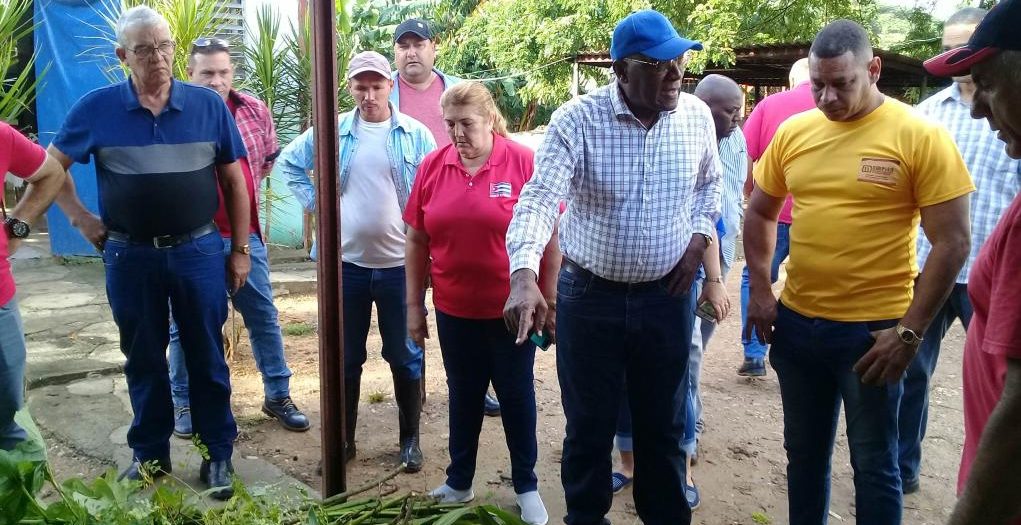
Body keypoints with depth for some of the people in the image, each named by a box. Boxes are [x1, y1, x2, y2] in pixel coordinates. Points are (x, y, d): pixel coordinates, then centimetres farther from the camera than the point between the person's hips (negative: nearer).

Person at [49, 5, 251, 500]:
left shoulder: (208, 105, -2)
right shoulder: (97, 107, -3)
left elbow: (234, 181, 3)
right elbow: (52, 166, 10)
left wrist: (240, 249, 3)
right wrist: (81, 219, 0)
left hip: (199, 252, 0)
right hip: (130, 256, 1)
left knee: (207, 357, 9)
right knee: (143, 360, 14)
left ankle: (218, 454, 23)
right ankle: (149, 454, 31)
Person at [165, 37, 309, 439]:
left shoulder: (254, 111, 1)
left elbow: (270, 157, 17)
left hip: (246, 235, 4)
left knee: (264, 317, 11)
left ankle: (277, 395, 26)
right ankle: (184, 404, 26)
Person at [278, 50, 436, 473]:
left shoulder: (415, 135, -3)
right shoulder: (332, 131, 2)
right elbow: (288, 162, 14)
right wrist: (315, 202, 4)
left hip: (400, 263, -1)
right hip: (347, 263, 2)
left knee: (404, 356, 9)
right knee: (346, 357, 13)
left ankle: (410, 439, 25)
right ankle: (343, 438, 28)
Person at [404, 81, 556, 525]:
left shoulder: (524, 163, -10)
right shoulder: (432, 166, -1)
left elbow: (550, 235, -6)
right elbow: (417, 240, 5)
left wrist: (549, 301, -6)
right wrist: (414, 304, 5)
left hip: (512, 309, -2)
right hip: (454, 310, 3)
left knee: (517, 395, 11)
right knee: (463, 395, 16)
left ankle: (527, 487, 27)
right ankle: (458, 483, 33)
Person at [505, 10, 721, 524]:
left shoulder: (697, 116, -2)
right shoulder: (577, 119, -16)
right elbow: (538, 199, -27)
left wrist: (699, 237, 3)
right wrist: (524, 277, -42)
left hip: (667, 296, 3)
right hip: (588, 296, -3)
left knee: (663, 424, 16)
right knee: (589, 425, 12)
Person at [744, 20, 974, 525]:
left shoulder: (920, 135, -10)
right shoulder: (793, 132, 2)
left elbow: (952, 243, -10)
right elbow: (759, 213, 13)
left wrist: (909, 331, -13)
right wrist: (760, 292, 4)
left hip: (873, 330, -4)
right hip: (795, 322, 4)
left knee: (873, 465, 12)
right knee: (804, 454, 19)